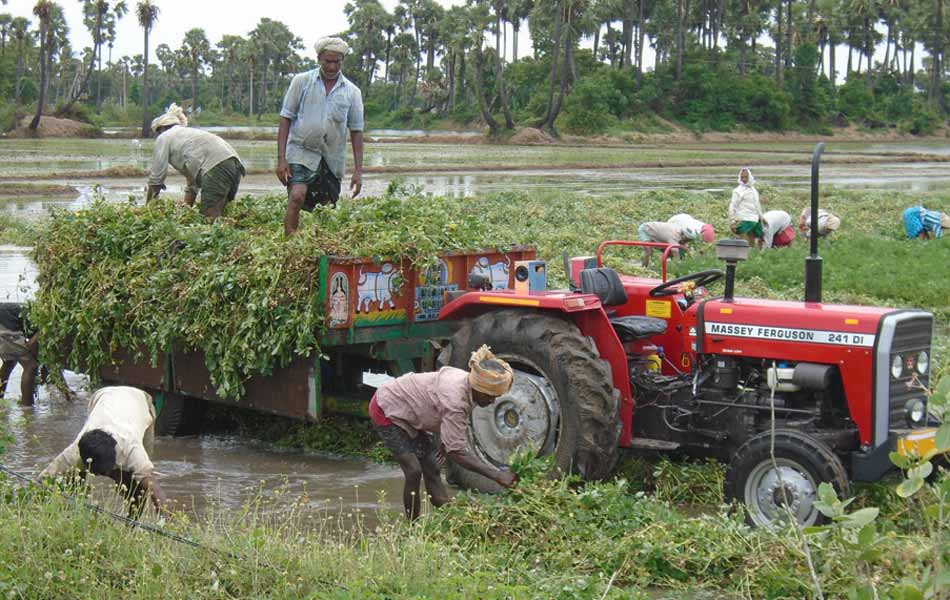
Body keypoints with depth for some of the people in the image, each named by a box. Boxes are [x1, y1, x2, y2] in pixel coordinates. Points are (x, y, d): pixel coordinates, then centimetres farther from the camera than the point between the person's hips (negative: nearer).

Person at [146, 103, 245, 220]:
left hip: (216, 166, -8)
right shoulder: (189, 133, 37)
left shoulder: (164, 137, 15)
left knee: (211, 217, -12)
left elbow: (156, 178, 13)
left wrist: (147, 207, 22)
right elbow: (192, 183, 35)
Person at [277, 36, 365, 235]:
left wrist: (358, 170, 3)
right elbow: (285, 120, 1)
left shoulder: (352, 92, 6)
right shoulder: (302, 81, 1)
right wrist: (281, 158, -7)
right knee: (297, 197, -23)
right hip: (301, 152, -3)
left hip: (333, 159, 3)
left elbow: (356, 131, 9)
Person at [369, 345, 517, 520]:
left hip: (408, 412, 9)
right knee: (414, 472, -13)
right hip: (386, 411, -9)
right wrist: (497, 475, -39)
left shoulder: (466, 381, -11)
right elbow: (458, 452, -37)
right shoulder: (455, 399, -37)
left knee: (432, 467, 4)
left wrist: (444, 444, 7)